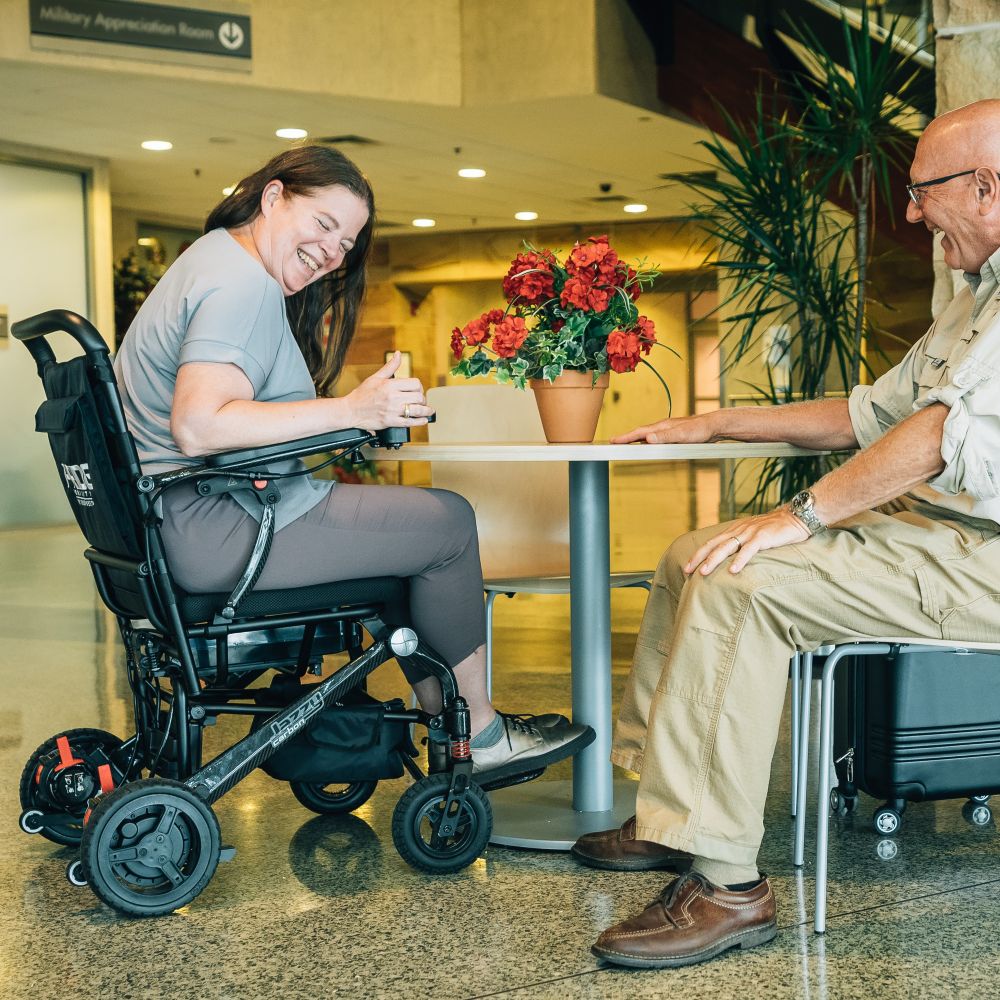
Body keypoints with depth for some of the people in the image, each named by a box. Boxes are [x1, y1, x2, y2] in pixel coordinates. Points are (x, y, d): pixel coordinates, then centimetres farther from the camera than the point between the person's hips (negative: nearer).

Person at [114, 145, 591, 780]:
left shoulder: (216, 258, 18)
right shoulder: (243, 284, -16)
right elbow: (197, 426, -29)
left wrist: (373, 409, 11)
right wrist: (351, 411, -26)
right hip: (211, 533, -11)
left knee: (409, 516, 20)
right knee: (449, 521, -5)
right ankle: (481, 736, 10)